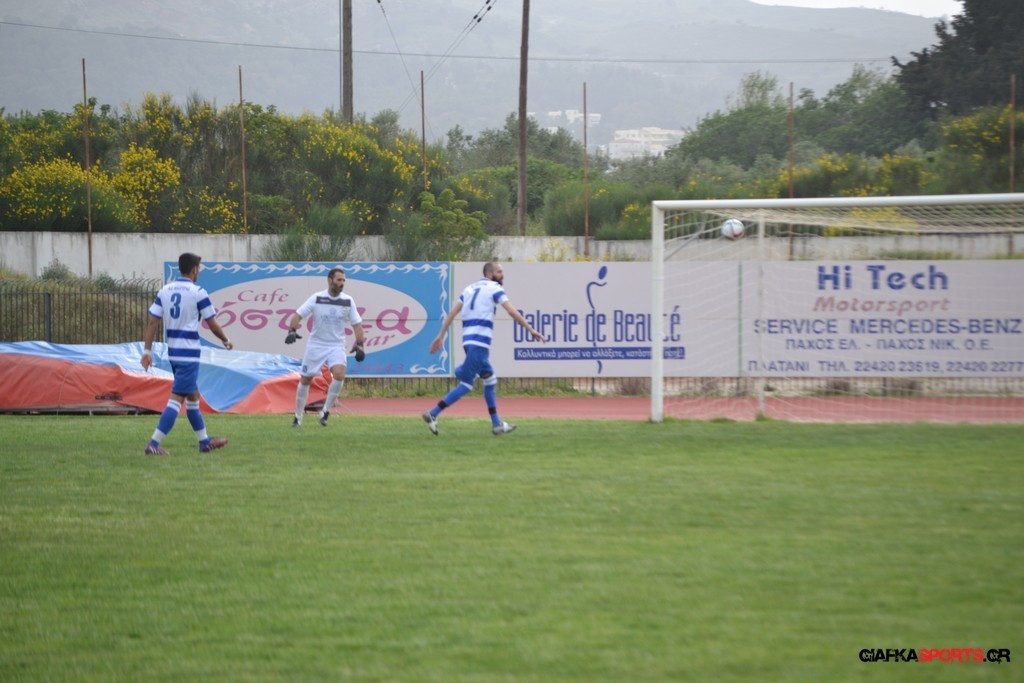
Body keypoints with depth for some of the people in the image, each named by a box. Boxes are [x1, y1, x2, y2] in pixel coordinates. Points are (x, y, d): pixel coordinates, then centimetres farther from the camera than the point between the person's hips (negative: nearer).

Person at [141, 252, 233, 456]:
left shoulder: (165, 290, 5)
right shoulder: (198, 293, -11)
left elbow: (153, 322, 2)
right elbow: (213, 325, -5)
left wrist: (147, 351, 5)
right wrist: (226, 341, 13)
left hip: (173, 352, 7)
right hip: (189, 353, -7)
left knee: (192, 395, 19)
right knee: (177, 398, -7)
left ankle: (204, 441, 29)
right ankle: (154, 444, -15)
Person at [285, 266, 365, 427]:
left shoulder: (348, 301, 1)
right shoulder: (316, 298, -5)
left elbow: (356, 323, 6)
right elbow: (298, 315, -6)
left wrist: (359, 344, -3)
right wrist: (292, 330, -23)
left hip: (336, 346, 0)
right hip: (316, 345, 0)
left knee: (339, 374, -24)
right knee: (305, 379, 3)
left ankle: (326, 411, -10)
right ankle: (298, 416, 21)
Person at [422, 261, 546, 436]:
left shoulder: (470, 288, 18)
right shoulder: (494, 289, -1)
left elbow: (452, 312, 12)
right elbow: (512, 312, -10)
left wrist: (441, 336, 11)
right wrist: (531, 330, -7)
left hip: (468, 339, 8)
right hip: (480, 342, -8)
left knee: (490, 380, 16)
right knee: (467, 384, -7)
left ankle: (496, 424, 16)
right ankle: (433, 414, -14)